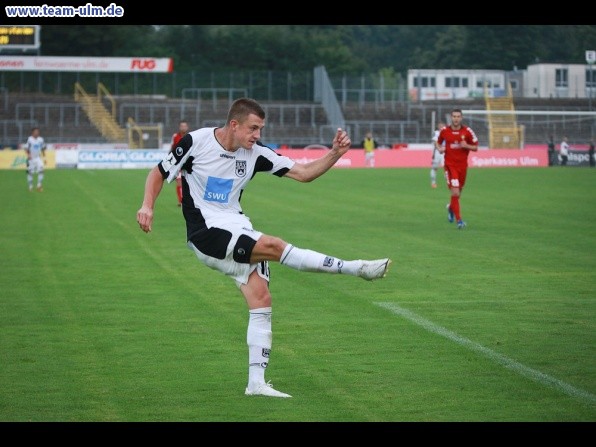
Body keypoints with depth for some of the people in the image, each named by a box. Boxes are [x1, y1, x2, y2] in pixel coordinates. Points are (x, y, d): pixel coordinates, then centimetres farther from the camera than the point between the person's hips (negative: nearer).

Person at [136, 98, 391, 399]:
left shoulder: (255, 154, 3)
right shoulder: (195, 142, -9)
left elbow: (304, 173, 2)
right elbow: (159, 173, 3)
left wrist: (335, 154, -13)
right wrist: (147, 206, -14)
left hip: (238, 232, 6)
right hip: (206, 232, -6)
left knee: (261, 299, -7)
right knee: (274, 246, -26)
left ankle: (256, 383, -2)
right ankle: (356, 269, -22)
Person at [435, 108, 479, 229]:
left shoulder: (467, 131, -3)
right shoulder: (444, 131, -2)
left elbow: (475, 147, 2)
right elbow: (438, 142, 16)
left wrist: (466, 146, -18)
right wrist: (439, 148, -6)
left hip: (462, 165, 2)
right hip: (450, 165, -2)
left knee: (458, 192, 14)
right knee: (455, 192, -15)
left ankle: (451, 207, 48)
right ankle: (459, 220, -12)